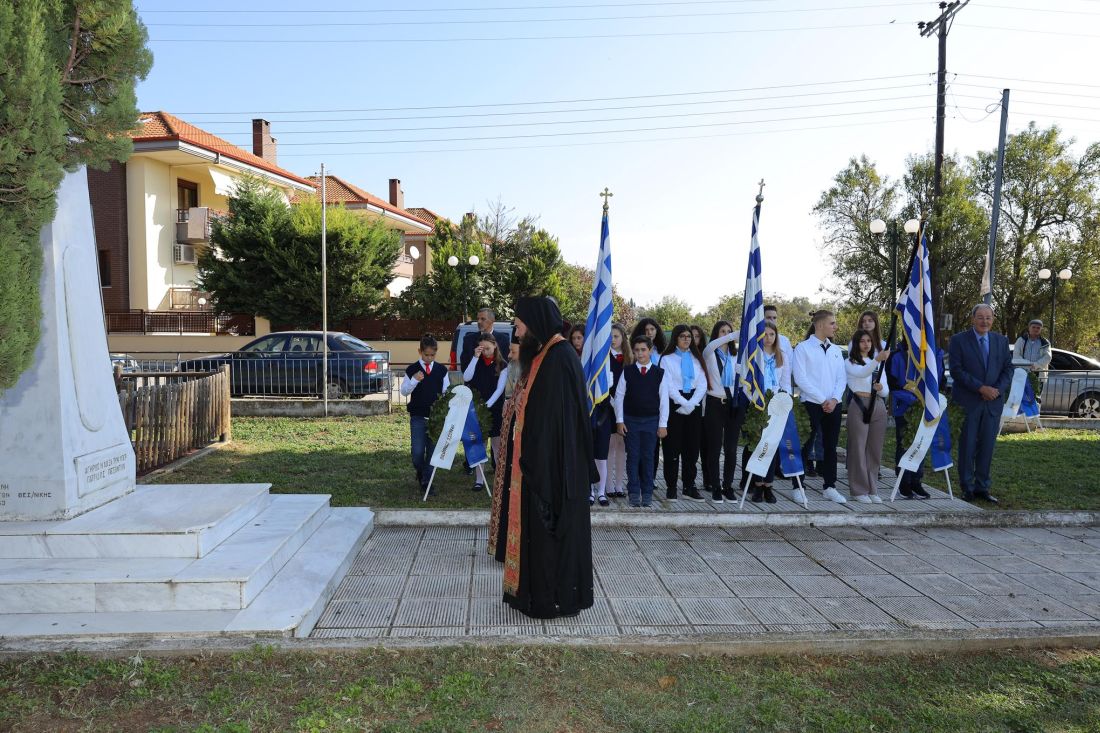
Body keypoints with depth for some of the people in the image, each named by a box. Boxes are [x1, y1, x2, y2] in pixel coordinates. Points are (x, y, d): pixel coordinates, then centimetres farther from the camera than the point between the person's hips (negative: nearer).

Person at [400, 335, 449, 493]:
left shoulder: (441, 369, 5)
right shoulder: (412, 369, -1)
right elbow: (404, 392, -2)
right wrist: (414, 380, -18)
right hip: (418, 417, -2)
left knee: (433, 450, 3)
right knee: (417, 451, -4)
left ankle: (426, 481, 15)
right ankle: (420, 472, 26)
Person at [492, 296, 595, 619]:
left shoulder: (560, 358, -19)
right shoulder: (542, 356, 12)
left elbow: (558, 418, -23)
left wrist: (539, 467, -23)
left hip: (552, 465, -10)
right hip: (538, 461, 10)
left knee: (549, 531, 2)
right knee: (536, 529, 17)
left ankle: (554, 599, 16)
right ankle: (537, 591, 29)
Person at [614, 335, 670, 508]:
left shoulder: (660, 373, 1)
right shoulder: (627, 372, 2)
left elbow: (664, 400, 2)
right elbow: (619, 396, 3)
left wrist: (663, 424, -1)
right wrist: (619, 420, -1)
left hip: (651, 421, 0)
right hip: (631, 420, 0)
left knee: (648, 457, 4)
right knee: (633, 457, 3)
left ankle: (647, 494, 12)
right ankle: (634, 493, 10)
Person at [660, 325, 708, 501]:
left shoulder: (696, 358, 13)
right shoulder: (667, 359, 3)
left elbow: (702, 384, 5)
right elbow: (668, 386, -6)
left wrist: (691, 404, -9)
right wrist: (684, 403, -14)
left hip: (694, 405, 3)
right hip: (674, 405, -3)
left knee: (692, 446, 2)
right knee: (672, 447, -3)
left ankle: (689, 487, 8)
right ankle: (671, 486, 4)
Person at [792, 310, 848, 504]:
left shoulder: (836, 350, 13)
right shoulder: (803, 348, -4)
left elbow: (842, 378, 9)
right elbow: (801, 378, -11)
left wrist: (834, 399, -7)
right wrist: (822, 400, -13)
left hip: (833, 405, 5)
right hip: (811, 404, -5)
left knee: (830, 447, 9)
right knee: (805, 447, -2)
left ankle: (830, 487, 17)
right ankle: (798, 487, 4)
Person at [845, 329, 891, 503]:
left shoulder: (879, 364, 18)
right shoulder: (850, 363, 2)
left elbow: (886, 392, 11)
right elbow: (862, 373, -22)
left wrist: (880, 388, -13)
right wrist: (877, 360, -38)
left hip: (878, 406, 5)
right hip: (859, 405, -5)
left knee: (874, 449, 6)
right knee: (858, 448, -3)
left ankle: (872, 489, 14)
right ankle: (859, 490, 3)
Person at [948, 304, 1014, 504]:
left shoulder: (1001, 340, 11)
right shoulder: (958, 340, -3)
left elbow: (1008, 368, 10)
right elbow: (956, 370, -10)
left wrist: (998, 390, -8)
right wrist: (981, 388, -15)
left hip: (993, 402, 4)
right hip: (967, 402, -3)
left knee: (987, 446, 7)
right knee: (967, 446, 2)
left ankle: (982, 487, 15)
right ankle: (967, 488, 12)